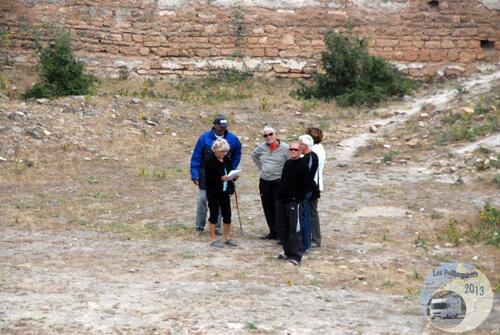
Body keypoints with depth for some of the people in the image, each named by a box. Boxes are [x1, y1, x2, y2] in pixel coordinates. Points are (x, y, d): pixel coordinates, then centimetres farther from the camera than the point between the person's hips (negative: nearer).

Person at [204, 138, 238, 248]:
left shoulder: (226, 159, 8)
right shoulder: (209, 161, -13)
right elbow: (208, 178, -17)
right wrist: (221, 178, -27)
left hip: (225, 192, 6)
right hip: (213, 193, -6)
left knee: (227, 215, 8)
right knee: (214, 215, 1)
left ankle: (227, 237, 21)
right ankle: (213, 239, 10)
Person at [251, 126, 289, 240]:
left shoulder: (284, 148, -11)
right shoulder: (262, 147, 4)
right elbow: (254, 155, 24)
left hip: (278, 182, -6)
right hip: (264, 182, 6)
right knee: (268, 209, 12)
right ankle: (273, 232, 24)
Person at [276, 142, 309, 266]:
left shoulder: (303, 165, -9)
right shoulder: (287, 163, 15)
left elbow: (305, 184, -14)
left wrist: (298, 199, -18)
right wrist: (280, 195, 14)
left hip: (294, 201, -8)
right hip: (282, 200, 8)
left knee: (295, 230, -8)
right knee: (282, 228, 12)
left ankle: (296, 256, -4)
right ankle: (288, 252, 23)